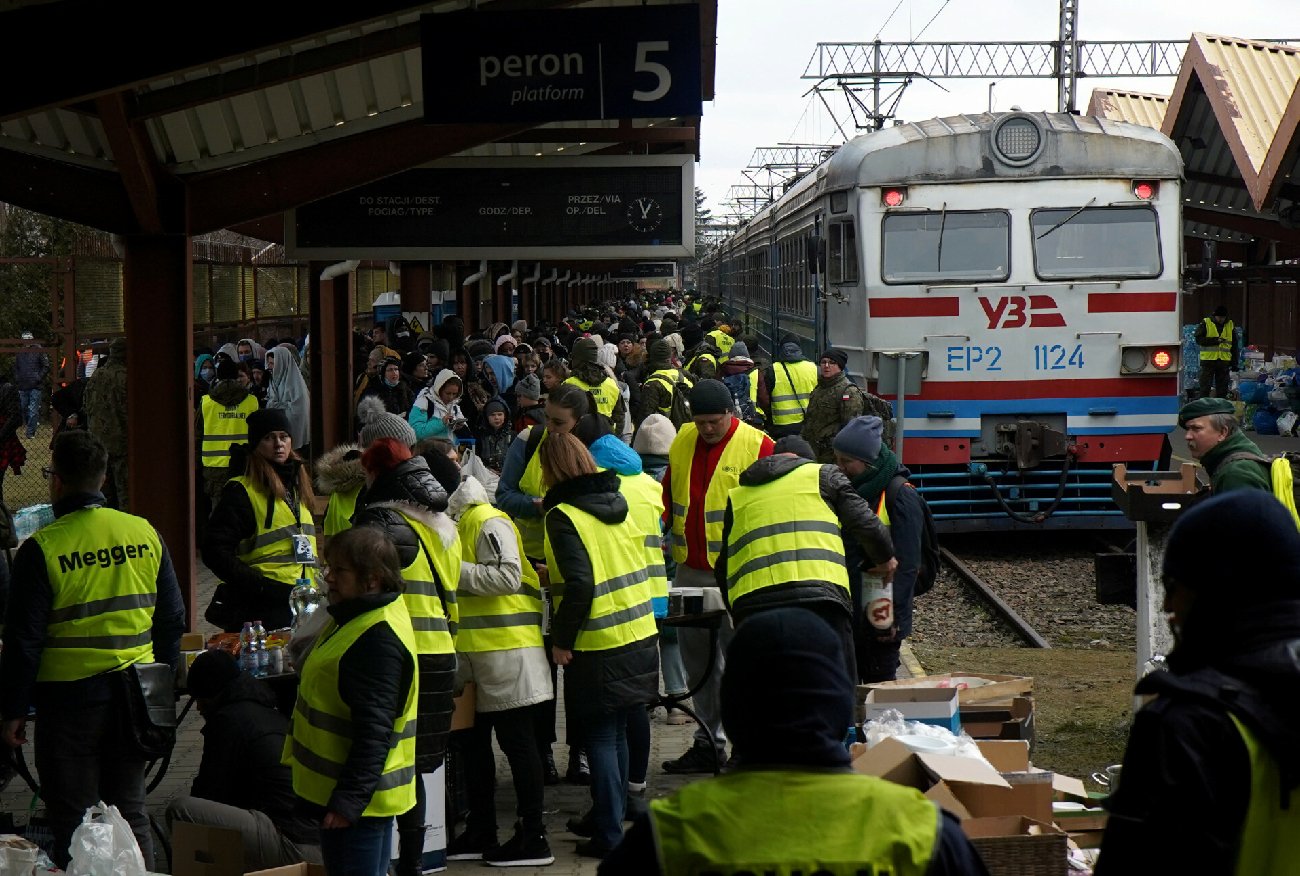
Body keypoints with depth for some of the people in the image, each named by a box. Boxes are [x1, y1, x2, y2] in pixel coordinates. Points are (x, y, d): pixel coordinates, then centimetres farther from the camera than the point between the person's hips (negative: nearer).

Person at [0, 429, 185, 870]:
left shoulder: (41, 548, -11)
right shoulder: (146, 534, 2)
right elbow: (172, 620, 7)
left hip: (70, 696, -4)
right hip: (134, 697, 4)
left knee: (72, 822, 5)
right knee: (131, 813, 14)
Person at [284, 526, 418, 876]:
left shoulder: (379, 638, -23)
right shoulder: (354, 618, 11)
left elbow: (374, 732, -26)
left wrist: (349, 800, -26)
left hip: (358, 798, -11)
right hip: (334, 789, 11)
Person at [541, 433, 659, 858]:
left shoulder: (564, 516, -14)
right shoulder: (617, 504, 8)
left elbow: (580, 586, -22)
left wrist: (561, 640, -12)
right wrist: (554, 574, 21)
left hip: (598, 649, -7)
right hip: (640, 636, 7)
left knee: (599, 739, 1)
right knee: (617, 734, 18)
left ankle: (609, 835, 4)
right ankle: (613, 818, 28)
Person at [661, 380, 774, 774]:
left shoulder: (757, 446, -9)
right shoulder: (681, 443, 10)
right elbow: (667, 496, 20)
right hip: (689, 571, 6)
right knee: (697, 660, 13)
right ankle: (708, 742, 24)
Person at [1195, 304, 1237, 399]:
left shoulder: (1230, 325, 10)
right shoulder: (1205, 323, -1)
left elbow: (1234, 345, 14)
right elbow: (1199, 339, -10)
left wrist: (1234, 362, 8)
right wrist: (1215, 340, -18)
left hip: (1224, 361, 3)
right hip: (1208, 359, -3)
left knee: (1222, 388, 7)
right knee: (1205, 387, -3)